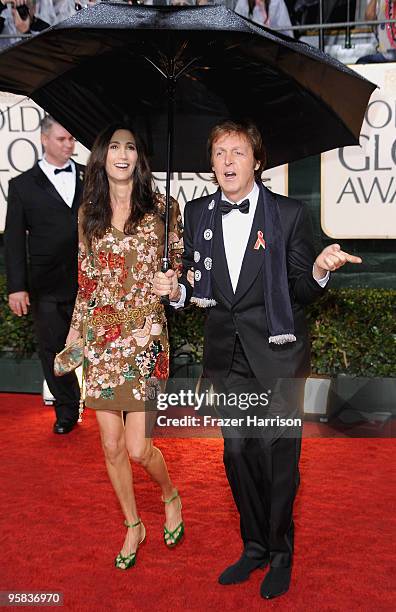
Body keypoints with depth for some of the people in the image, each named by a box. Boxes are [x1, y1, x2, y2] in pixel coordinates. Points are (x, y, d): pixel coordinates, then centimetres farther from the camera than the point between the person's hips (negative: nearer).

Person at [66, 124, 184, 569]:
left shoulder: (162, 208, 0)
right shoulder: (88, 214, 8)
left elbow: (179, 264, 10)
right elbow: (85, 281, 12)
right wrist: (73, 335, 10)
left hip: (144, 336, -3)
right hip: (100, 340, 3)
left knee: (137, 447, -4)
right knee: (111, 445, 10)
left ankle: (170, 497, 30)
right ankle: (133, 525, 33)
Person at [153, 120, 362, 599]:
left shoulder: (289, 214, -5)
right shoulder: (197, 214, 4)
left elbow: (302, 292, -3)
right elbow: (196, 283, 11)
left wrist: (319, 270, -24)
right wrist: (176, 290, -10)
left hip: (277, 352, -3)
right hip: (227, 356, 4)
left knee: (277, 456, 4)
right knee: (237, 453, 14)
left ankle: (280, 554, 28)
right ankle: (254, 547, 36)